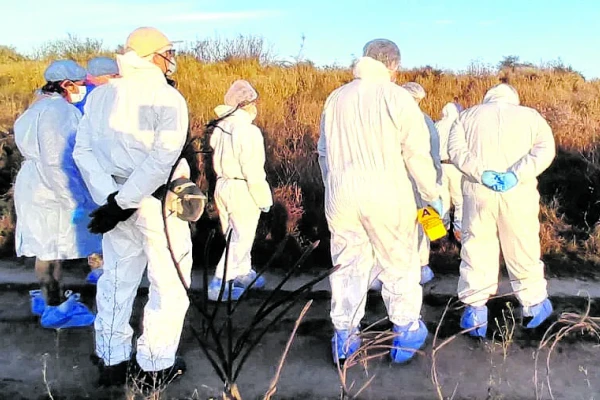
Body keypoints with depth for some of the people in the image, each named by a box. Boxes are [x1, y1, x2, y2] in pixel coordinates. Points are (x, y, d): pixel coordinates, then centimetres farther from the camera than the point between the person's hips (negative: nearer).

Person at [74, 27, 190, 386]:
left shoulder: (101, 95, 6)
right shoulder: (168, 98, -12)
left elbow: (84, 149, -2)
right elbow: (162, 159, -23)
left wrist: (109, 197, -8)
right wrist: (123, 203, -19)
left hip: (115, 201, 6)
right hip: (159, 204, -6)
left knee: (117, 279, 17)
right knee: (169, 284, 8)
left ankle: (112, 361, 27)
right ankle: (156, 366, 15)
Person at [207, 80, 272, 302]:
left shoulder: (220, 128, 6)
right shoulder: (248, 131, -18)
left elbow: (217, 159, 6)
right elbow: (253, 170, -18)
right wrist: (264, 199, -12)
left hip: (222, 185, 8)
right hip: (242, 189, -8)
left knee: (234, 235, 19)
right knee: (241, 238, 2)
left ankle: (244, 274, 35)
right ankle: (219, 284, 0)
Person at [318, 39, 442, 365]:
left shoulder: (336, 99, 9)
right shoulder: (397, 98, -6)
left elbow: (324, 152, 16)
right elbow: (417, 154, -7)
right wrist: (432, 195, 6)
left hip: (341, 197, 4)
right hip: (386, 196, -4)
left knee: (348, 265, 14)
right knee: (399, 263, 12)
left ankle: (344, 336, 20)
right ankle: (406, 331, 22)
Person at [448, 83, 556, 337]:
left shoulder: (468, 115, 13)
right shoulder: (530, 115, 12)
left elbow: (456, 150, -3)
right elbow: (545, 148, -4)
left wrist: (481, 173, -13)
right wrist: (517, 175, -14)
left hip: (477, 191, 0)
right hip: (519, 193, 0)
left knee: (476, 249, 8)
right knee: (523, 250, 13)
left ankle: (475, 312, 12)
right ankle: (534, 304, 27)